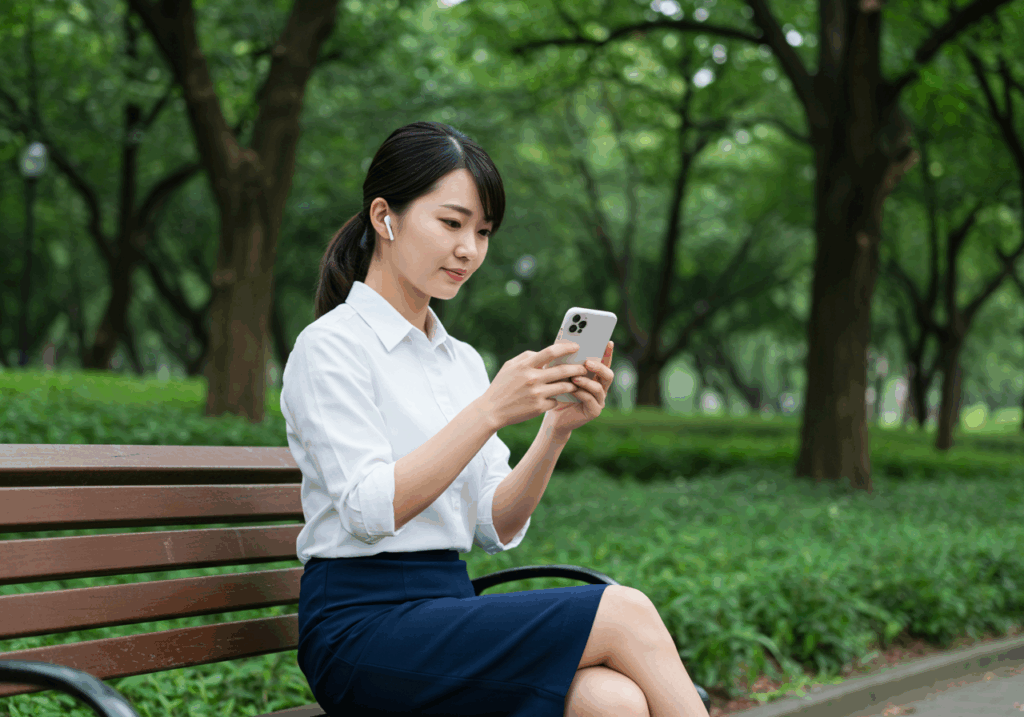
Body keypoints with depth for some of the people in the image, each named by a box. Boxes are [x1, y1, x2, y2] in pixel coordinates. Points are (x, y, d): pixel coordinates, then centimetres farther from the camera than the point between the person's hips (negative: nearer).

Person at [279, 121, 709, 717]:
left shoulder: (463, 360, 18)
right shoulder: (331, 346, -3)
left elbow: (498, 530, 9)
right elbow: (370, 510, -16)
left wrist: (558, 428, -6)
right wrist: (491, 411, -22)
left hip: (450, 611, 6)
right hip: (363, 625, -6)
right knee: (625, 614, -22)